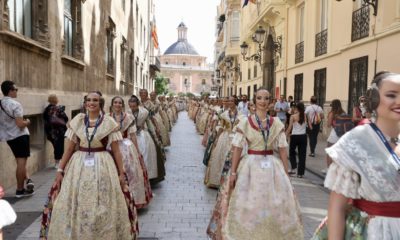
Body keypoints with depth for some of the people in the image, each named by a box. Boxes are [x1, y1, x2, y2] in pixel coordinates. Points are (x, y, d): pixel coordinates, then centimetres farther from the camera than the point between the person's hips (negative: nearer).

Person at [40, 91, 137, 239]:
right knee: (75, 207, 9)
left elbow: (116, 150, -2)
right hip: (79, 165, 2)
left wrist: (121, 173, -4)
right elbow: (69, 148, 5)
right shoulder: (77, 121, 3)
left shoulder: (109, 122, -3)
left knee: (103, 208, 5)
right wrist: (60, 170, 2)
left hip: (102, 167, -2)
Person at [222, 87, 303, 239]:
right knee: (249, 206, 6)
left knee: (276, 206, 8)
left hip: (272, 166, 2)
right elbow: (237, 148, -4)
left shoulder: (277, 123, 2)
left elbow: (282, 149, 4)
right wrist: (233, 172, -7)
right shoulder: (245, 123, -4)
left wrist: (286, 172, 2)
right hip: (251, 165, -2)